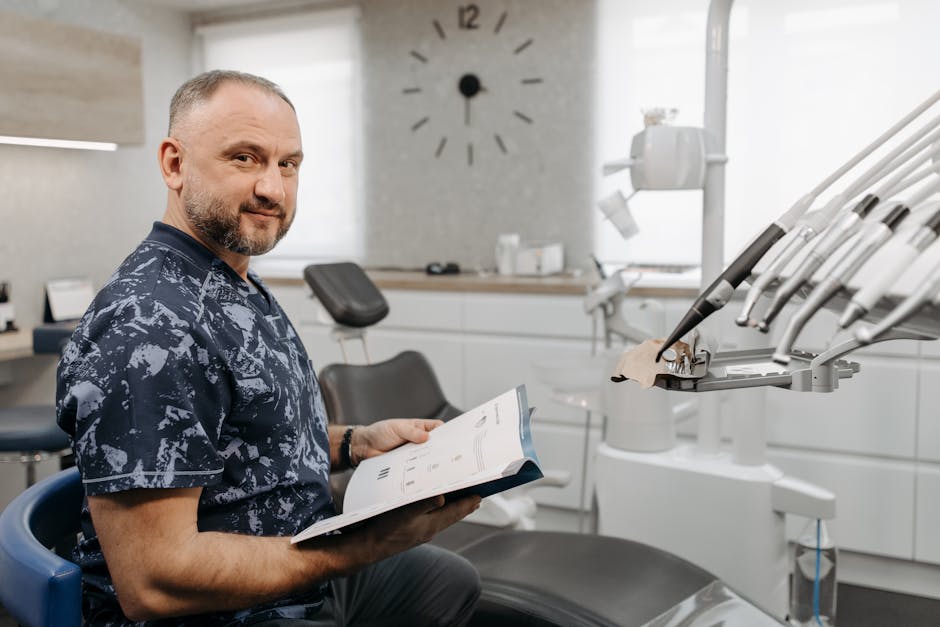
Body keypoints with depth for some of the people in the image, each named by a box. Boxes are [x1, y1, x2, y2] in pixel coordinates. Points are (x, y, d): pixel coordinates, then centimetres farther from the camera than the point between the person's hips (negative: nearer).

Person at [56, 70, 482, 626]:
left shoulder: (243, 288, 6)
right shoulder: (146, 328, -27)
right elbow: (152, 582, -30)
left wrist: (356, 444, 1)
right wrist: (371, 545, -29)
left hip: (306, 574, 10)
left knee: (455, 580, 26)